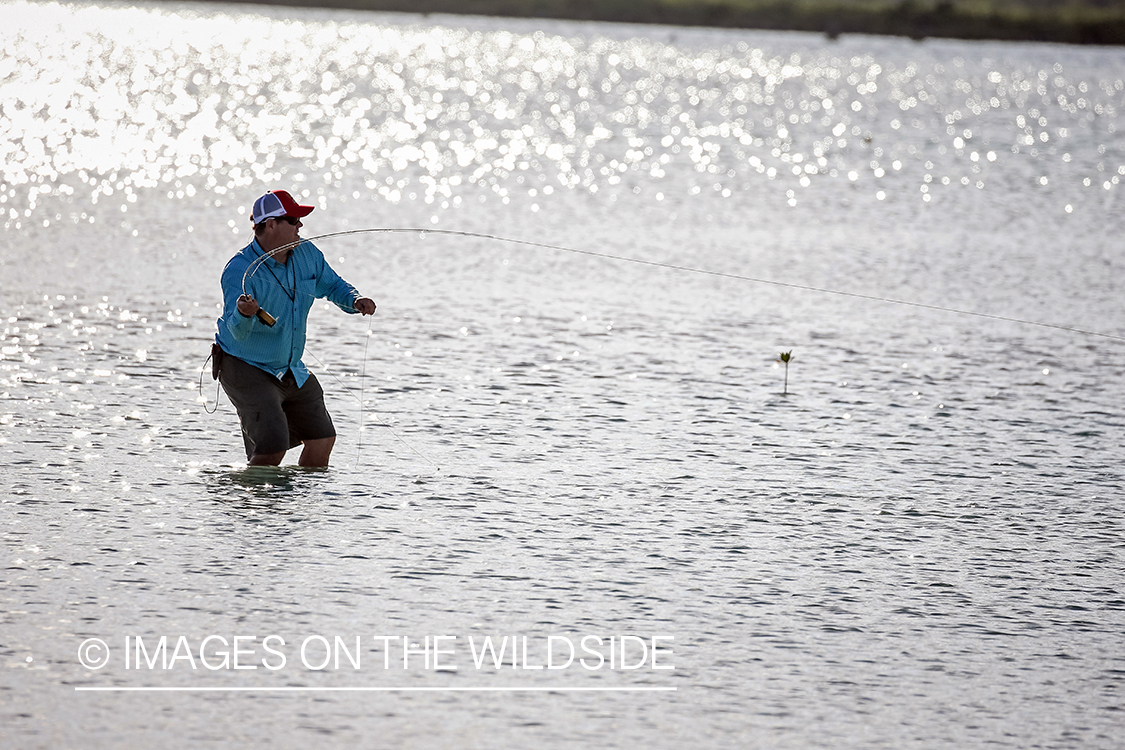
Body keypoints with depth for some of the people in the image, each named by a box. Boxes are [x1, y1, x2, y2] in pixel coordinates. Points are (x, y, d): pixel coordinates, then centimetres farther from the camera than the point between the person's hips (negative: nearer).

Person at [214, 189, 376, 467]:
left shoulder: (306, 254, -2)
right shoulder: (239, 270, -24)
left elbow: (333, 285, 15)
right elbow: (237, 331, -32)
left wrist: (354, 301, -6)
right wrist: (244, 314, -55)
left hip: (291, 371, 8)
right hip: (246, 369, -8)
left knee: (323, 439, 11)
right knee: (273, 446, -22)